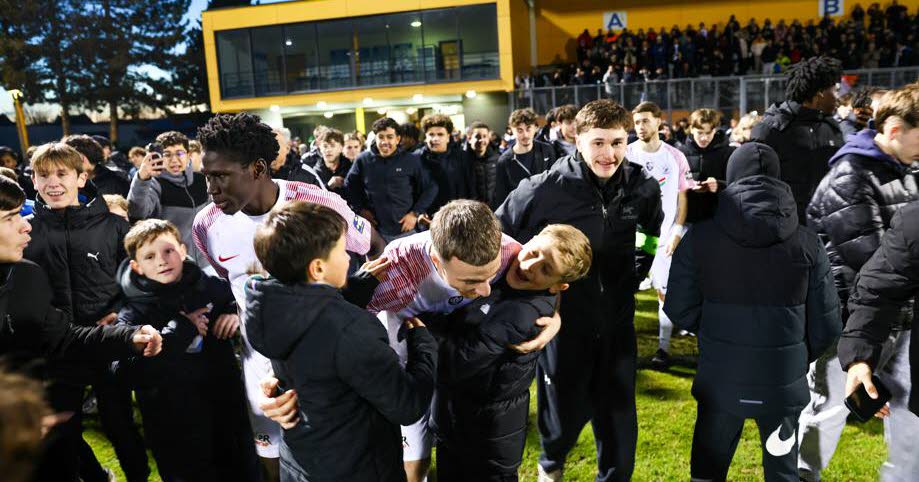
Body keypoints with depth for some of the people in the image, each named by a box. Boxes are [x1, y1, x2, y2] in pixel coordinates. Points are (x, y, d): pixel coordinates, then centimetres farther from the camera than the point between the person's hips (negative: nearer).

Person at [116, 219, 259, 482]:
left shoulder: (211, 286, -2)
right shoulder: (132, 316, -9)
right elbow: (130, 373, -26)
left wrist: (235, 312, -4)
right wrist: (182, 328, -23)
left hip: (228, 408, 3)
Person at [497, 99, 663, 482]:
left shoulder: (640, 186, -5)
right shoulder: (546, 189, -17)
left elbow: (665, 229, 14)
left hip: (617, 320, 3)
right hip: (564, 319, -2)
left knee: (619, 413, 15)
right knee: (566, 408, 16)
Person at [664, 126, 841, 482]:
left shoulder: (700, 237, -10)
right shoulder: (807, 243, -6)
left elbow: (680, 310, -7)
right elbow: (826, 325, -3)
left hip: (720, 381, 0)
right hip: (783, 384, 1)